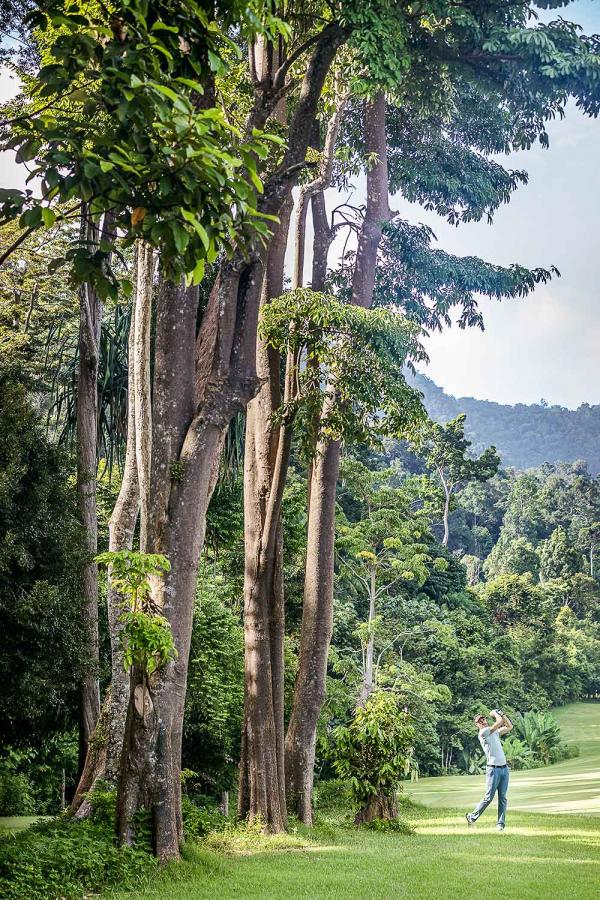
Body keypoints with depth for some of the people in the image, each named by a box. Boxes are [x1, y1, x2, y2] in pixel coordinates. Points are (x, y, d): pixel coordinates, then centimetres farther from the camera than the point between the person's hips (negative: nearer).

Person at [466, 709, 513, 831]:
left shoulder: (495, 732, 17)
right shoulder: (482, 733, -8)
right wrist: (494, 713, 5)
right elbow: (500, 722, -13)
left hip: (504, 768, 7)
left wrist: (502, 713, 13)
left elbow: (509, 727, 21)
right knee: (489, 797, -4)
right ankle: (472, 817, 11)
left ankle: (501, 823, 8)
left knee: (503, 798, 4)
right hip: (493, 769, -7)